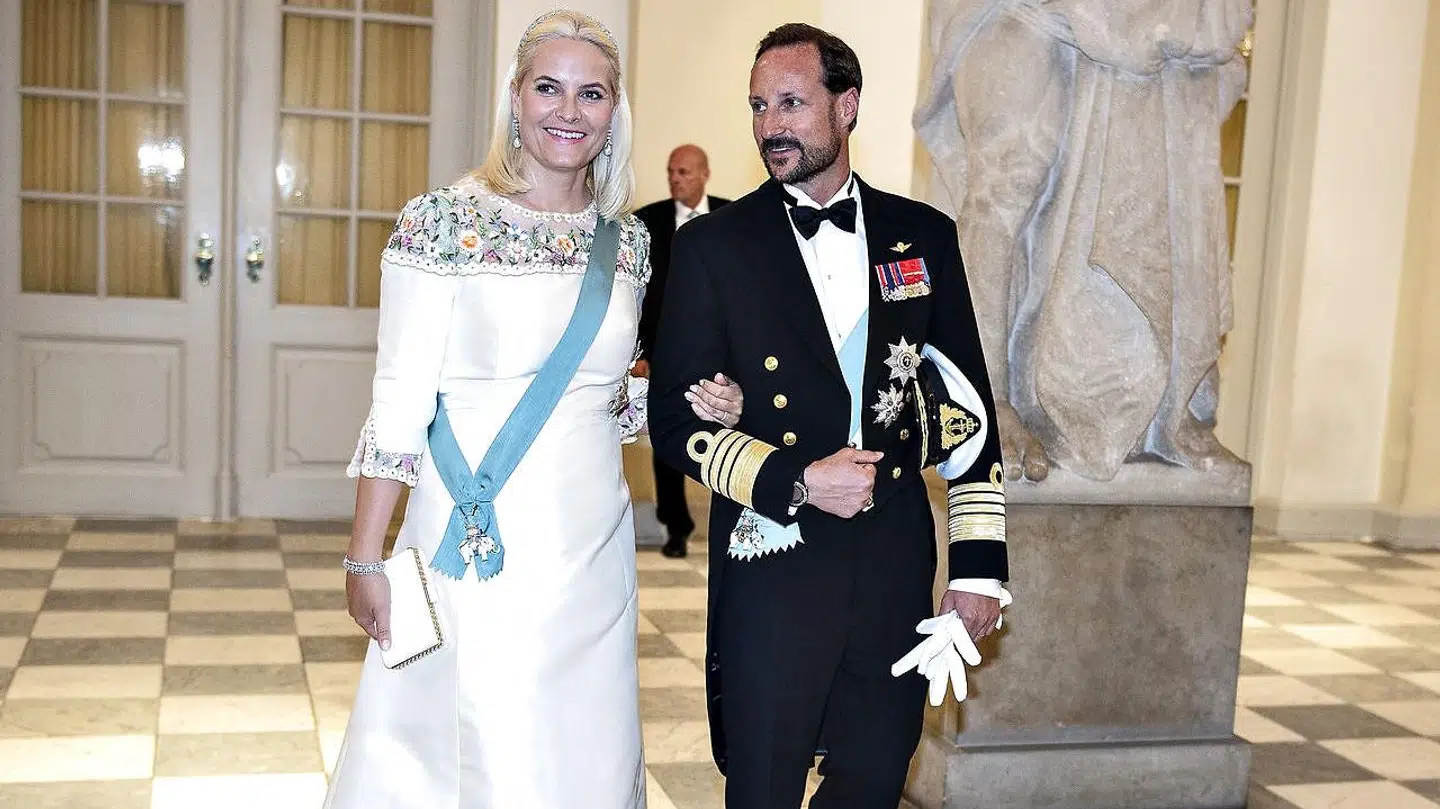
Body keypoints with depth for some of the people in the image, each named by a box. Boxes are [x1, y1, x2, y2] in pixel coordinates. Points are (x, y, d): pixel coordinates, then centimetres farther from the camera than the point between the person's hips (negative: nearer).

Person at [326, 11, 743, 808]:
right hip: (471, 548, -4)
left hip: (591, 550, 5)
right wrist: (364, 558, -9)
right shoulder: (441, 221, -8)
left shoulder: (628, 241, 6)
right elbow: (397, 405, -9)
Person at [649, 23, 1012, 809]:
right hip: (771, 569, -2)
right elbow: (675, 418, -4)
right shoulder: (713, 244, -2)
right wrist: (794, 482, -18)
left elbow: (968, 405, 7)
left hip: (895, 568, 3)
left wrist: (979, 562, 4)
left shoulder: (923, 235, 5)